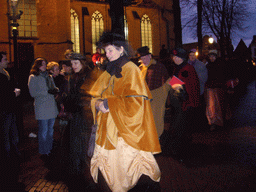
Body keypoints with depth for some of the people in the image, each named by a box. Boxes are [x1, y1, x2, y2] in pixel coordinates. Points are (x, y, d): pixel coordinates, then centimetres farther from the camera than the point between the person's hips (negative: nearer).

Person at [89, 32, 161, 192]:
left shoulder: (131, 70, -8)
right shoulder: (109, 72, 13)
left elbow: (134, 102, -16)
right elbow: (96, 95, 16)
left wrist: (109, 103, -14)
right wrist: (99, 103, -6)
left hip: (126, 129, -6)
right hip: (108, 129, 6)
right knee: (105, 165, 6)